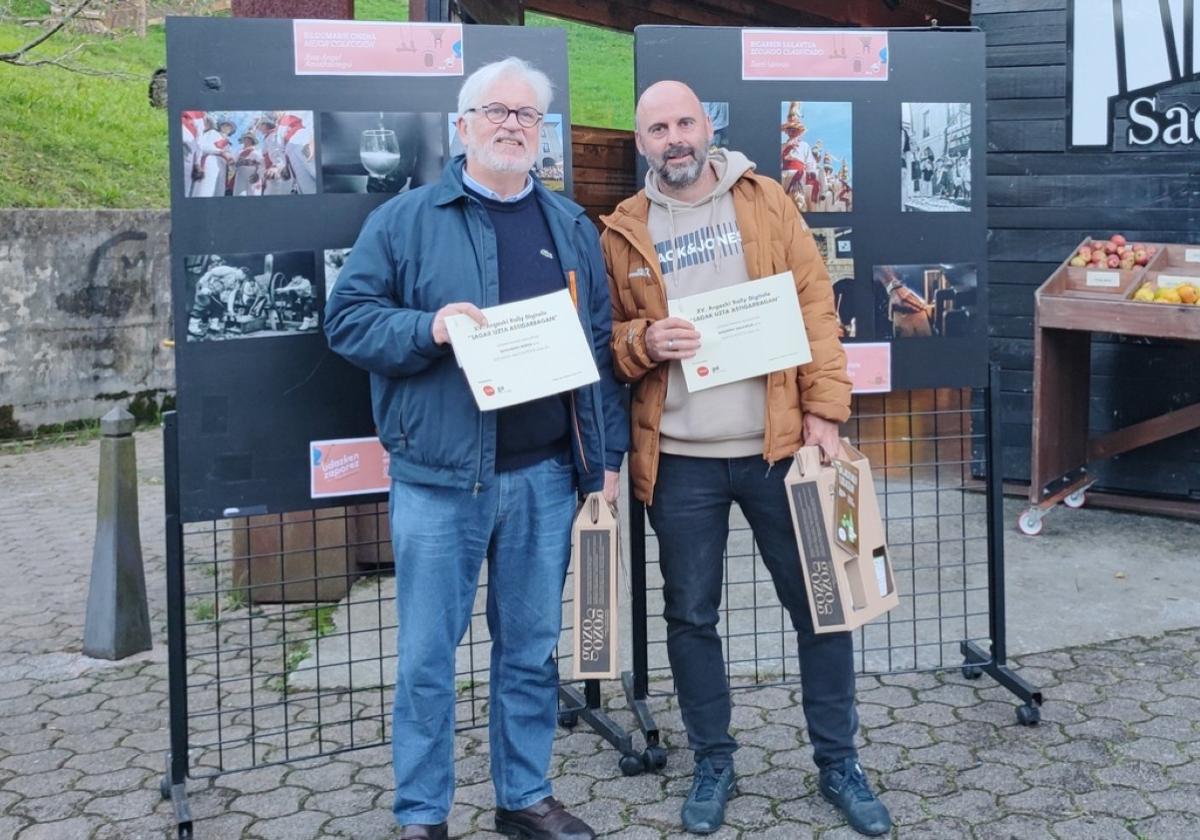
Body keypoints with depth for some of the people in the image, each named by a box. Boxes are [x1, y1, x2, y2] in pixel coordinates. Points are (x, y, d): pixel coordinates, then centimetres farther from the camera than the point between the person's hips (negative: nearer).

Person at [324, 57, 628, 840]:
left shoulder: (572, 227, 11)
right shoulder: (404, 220, 1)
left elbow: (602, 346, 11)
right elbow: (348, 319, -3)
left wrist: (608, 454, 6)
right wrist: (426, 328, -21)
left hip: (545, 475, 3)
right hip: (438, 474, -3)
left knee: (533, 648, 12)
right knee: (427, 654, 3)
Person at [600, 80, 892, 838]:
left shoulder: (766, 201, 4)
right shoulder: (623, 231, 4)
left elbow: (816, 306, 1)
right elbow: (603, 338, 8)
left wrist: (824, 409, -6)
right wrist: (642, 341, -15)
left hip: (778, 444, 0)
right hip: (679, 459, 0)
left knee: (821, 603, 5)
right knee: (691, 615, 8)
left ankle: (839, 763, 22)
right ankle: (714, 763, 26)